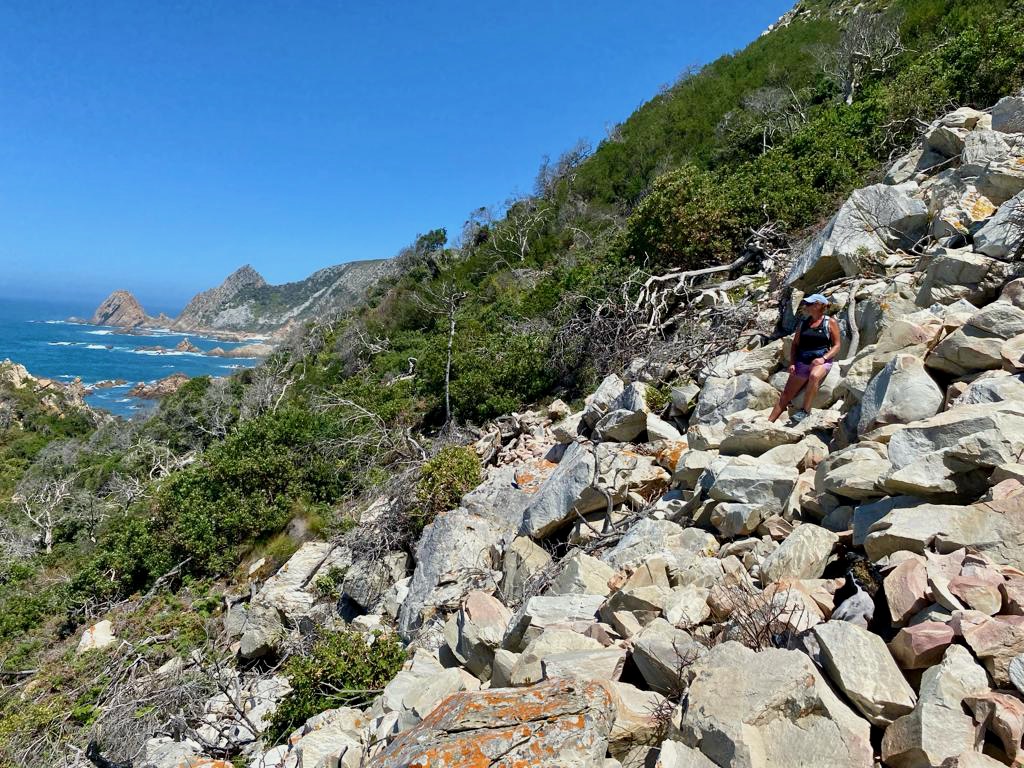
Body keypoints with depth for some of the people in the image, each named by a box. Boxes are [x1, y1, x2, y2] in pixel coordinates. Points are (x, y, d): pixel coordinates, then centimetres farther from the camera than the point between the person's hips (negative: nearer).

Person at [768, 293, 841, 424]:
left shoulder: (830, 322, 3)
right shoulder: (803, 323, 15)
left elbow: (836, 345, 0)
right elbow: (795, 344, 15)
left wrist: (823, 358, -16)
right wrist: (793, 363, 2)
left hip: (822, 361, -4)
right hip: (802, 362, 4)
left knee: (814, 376, -39)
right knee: (787, 394, -5)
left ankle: (805, 411, -29)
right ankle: (769, 422, -8)